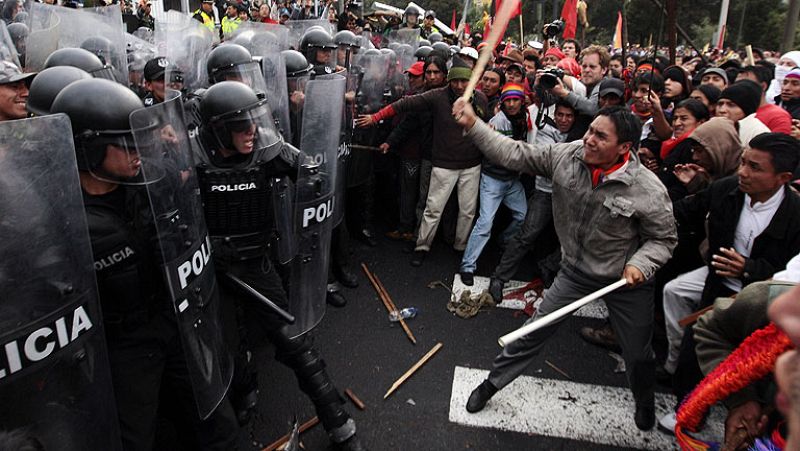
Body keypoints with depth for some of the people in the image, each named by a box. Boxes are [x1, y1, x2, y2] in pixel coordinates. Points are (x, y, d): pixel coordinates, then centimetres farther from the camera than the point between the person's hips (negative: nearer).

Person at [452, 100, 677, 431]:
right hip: (576, 270, 2)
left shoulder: (649, 190, -24)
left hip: (626, 281, -1)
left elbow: (663, 239, -9)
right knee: (535, 330, 8)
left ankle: (645, 402, 52)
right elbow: (516, 155, -13)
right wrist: (473, 125, -20)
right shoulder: (567, 156, -16)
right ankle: (492, 383, 29)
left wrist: (641, 264, -27)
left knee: (638, 354, 17)